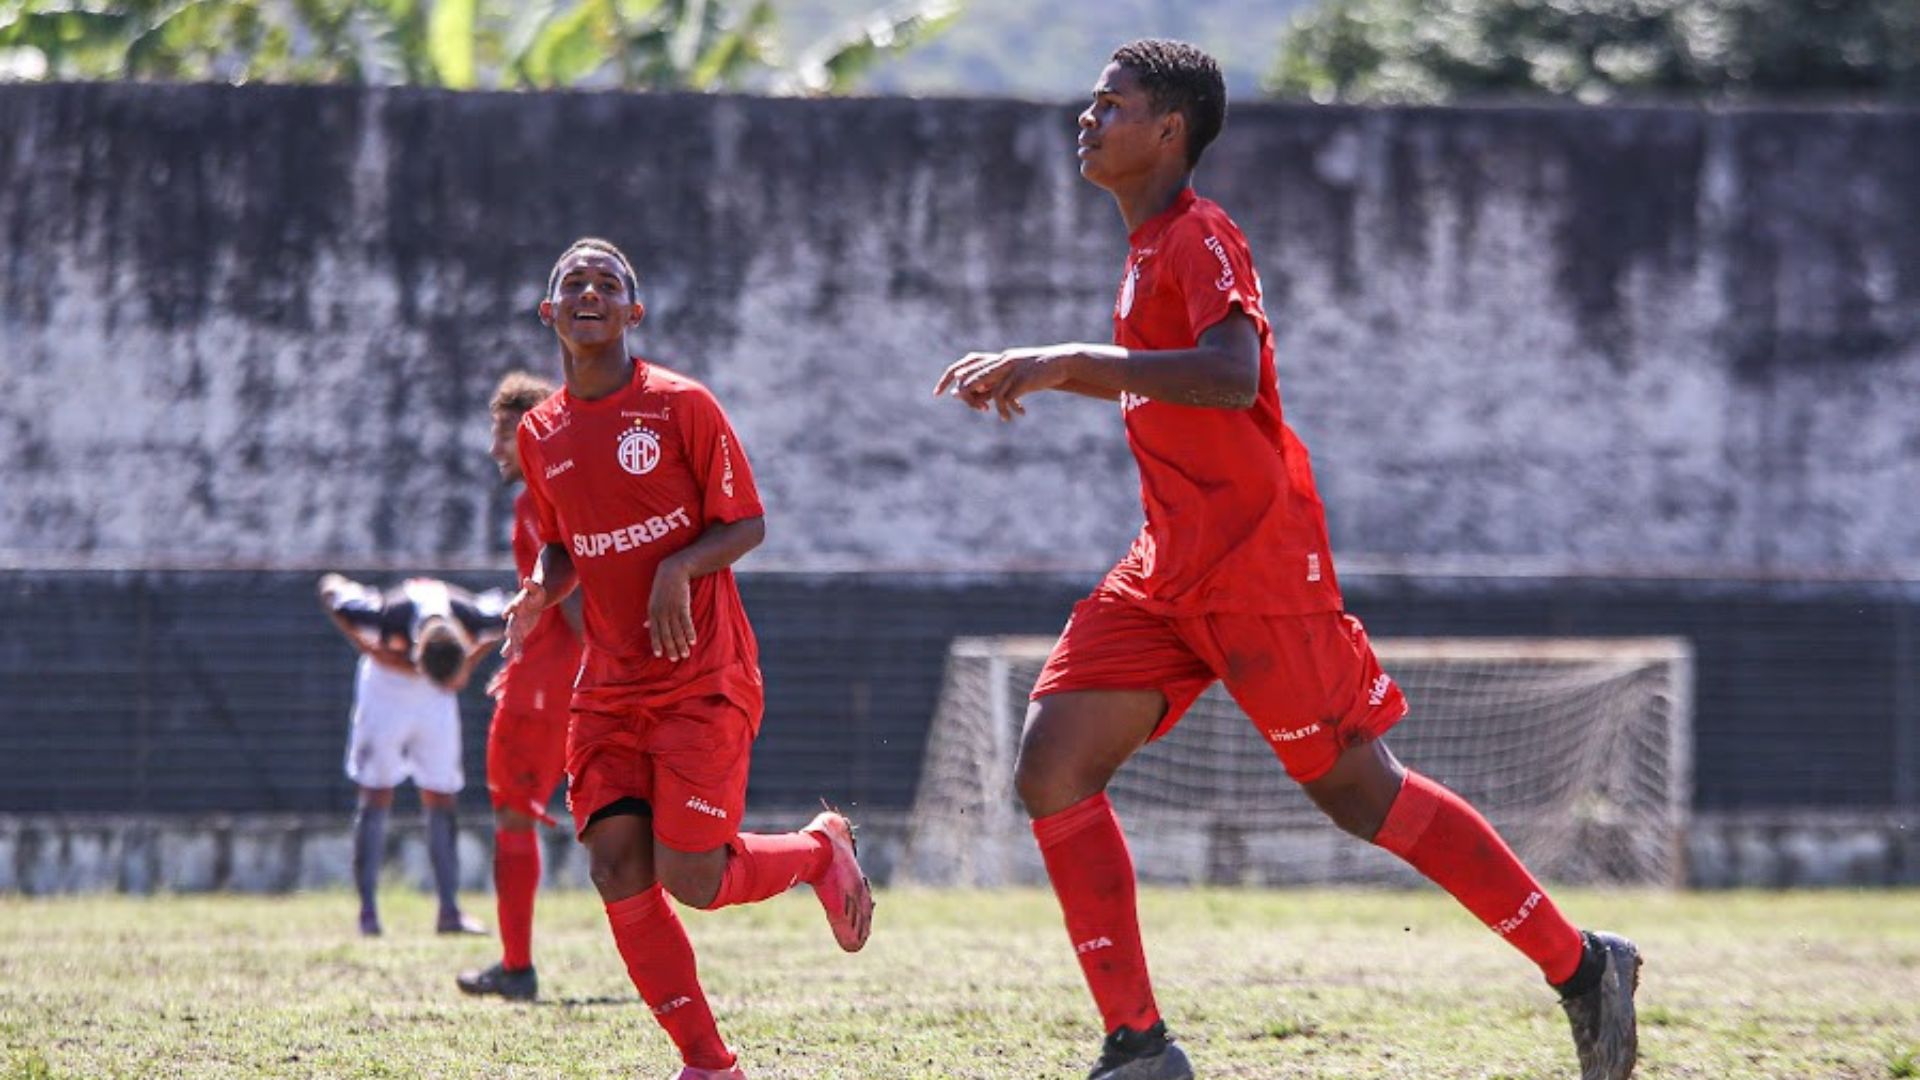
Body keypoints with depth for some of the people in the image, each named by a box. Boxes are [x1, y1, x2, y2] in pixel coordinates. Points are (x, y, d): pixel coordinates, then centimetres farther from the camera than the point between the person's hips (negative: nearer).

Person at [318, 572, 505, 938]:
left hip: (437, 703, 2)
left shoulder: (473, 616, -32)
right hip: (386, 686, -2)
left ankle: (449, 911, 3)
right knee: (376, 796, -5)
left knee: (443, 800, 0)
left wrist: (472, 661, -15)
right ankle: (368, 912, -3)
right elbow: (331, 589, -21)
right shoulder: (387, 613, -38)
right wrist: (369, 649, -22)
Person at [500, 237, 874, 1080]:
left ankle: (819, 849, 21)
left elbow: (748, 524, -4)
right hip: (609, 687, 5)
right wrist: (541, 590, 0)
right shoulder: (541, 433, 9)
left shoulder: (681, 405, -6)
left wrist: (679, 568, -21)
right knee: (618, 868, -11)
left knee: (690, 879, -13)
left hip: (703, 678, -5)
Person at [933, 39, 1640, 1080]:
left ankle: (1582, 967, 10)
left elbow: (1230, 374, -32)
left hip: (1255, 563, -9)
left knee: (1357, 791, -3)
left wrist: (1070, 361, -33)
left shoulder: (1200, 239, -13)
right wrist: (1040, 371, 23)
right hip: (1168, 572, 9)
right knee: (1052, 765, -4)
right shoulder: (1151, 249, 16)